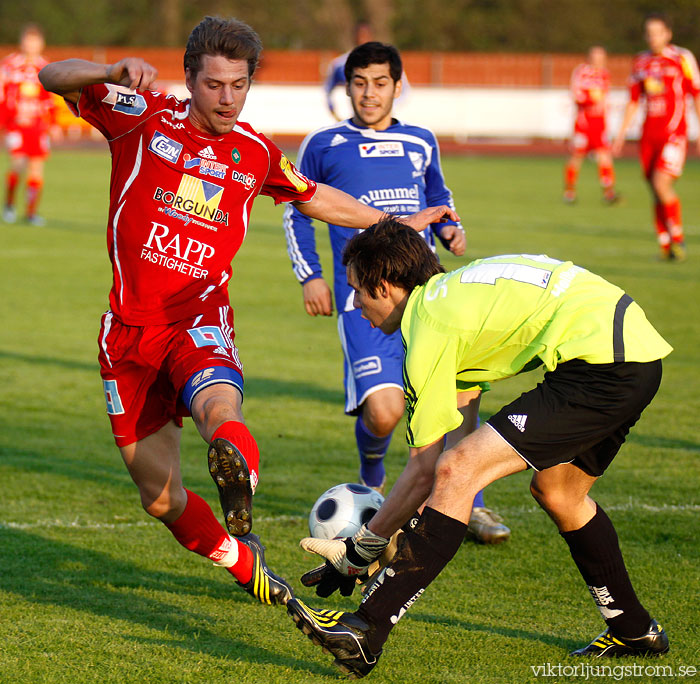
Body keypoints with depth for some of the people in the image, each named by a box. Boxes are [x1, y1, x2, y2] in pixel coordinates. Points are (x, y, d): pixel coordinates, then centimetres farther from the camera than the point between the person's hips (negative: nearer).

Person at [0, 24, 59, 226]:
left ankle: (31, 212, 11)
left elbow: (49, 99, 16)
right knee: (19, 162, -18)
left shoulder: (44, 68, 8)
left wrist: (53, 124, 13)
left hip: (38, 124, 4)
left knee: (37, 167, 0)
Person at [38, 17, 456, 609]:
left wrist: (397, 225, 31)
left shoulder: (256, 154, 8)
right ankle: (247, 568, 28)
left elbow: (315, 199, 28)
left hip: (200, 322, 0)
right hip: (129, 331, 0)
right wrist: (115, 72, -29)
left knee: (221, 411, -37)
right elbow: (54, 77, -10)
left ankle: (241, 522, -63)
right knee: (162, 500, 4)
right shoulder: (144, 117, -1)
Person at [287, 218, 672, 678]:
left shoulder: (431, 328, -6)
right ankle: (634, 632, 40)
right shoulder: (451, 288, 21)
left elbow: (426, 468, -4)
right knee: (556, 493, 28)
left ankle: (367, 631, -16)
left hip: (601, 364, -10)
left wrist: (360, 549, 4)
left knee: (456, 472, -12)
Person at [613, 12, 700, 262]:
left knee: (661, 183, -19)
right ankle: (665, 247, 12)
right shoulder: (640, 62, 11)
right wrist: (621, 134, 14)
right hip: (649, 135, 5)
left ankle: (678, 238, -5)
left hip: (674, 132, -5)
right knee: (656, 193, 4)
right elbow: (633, 101, 19)